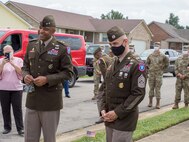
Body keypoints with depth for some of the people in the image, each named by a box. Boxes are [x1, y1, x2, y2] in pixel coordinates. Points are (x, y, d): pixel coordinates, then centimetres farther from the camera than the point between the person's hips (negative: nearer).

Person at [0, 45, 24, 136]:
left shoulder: (19, 60, 4)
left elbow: (21, 72, -7)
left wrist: (12, 63, -15)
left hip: (16, 88, -1)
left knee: (17, 109, -3)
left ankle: (20, 128, 0)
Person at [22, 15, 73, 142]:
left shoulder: (61, 49, -6)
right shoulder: (31, 45, 10)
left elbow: (68, 72, -6)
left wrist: (47, 79, -18)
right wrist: (26, 75, -6)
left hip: (51, 102, -4)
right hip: (32, 99, 4)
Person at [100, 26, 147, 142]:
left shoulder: (137, 65, -10)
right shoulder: (112, 65, 12)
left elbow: (138, 94, -16)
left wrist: (118, 113, -17)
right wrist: (103, 109, 1)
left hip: (125, 120, -7)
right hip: (109, 118, 7)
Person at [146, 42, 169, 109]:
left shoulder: (162, 56, -1)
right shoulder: (150, 55, 6)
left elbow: (167, 63, 10)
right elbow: (147, 63, 18)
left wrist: (163, 68, 6)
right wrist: (148, 68, 9)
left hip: (159, 74, -2)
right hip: (151, 74, 2)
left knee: (157, 89, -3)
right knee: (151, 88, 7)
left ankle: (158, 103, 1)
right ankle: (150, 102, 15)